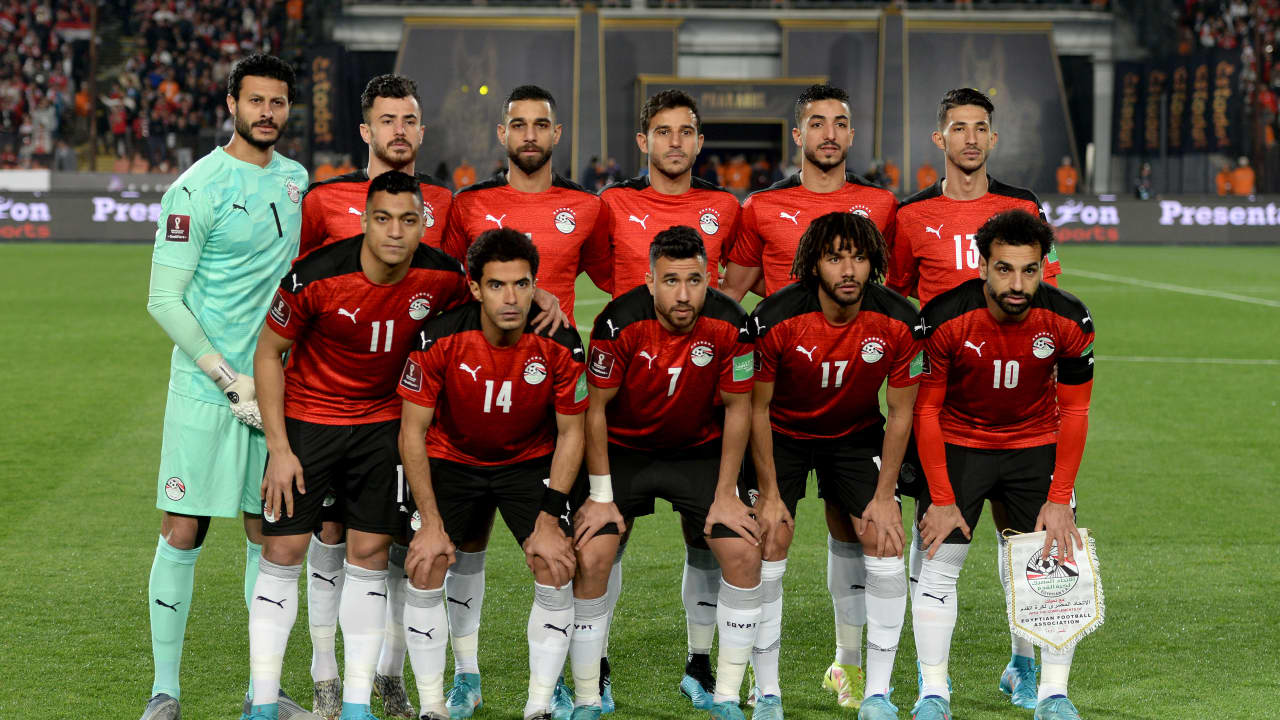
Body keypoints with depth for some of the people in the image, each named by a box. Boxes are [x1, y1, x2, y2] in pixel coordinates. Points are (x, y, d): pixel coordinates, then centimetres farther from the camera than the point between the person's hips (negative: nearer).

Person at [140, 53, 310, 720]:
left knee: (268, 533, 8)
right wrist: (230, 378, -14)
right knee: (183, 531, -4)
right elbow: (164, 300, -11)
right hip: (204, 389, -5)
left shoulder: (295, 179, 10)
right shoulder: (197, 189, -9)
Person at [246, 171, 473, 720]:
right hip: (307, 418, -2)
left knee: (371, 553, 0)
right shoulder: (315, 277, -23)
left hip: (383, 422, 2)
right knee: (284, 552, -4)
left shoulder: (443, 277, -13)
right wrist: (279, 449, -12)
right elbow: (268, 354, -10)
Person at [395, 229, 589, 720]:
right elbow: (413, 431, -16)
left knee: (556, 569, -16)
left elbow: (570, 433, -9)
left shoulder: (560, 344, -22)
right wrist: (431, 522, -19)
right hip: (451, 456, 0)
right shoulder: (440, 339, -25)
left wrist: (549, 518, -16)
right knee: (425, 568, -16)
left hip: (530, 460, 1)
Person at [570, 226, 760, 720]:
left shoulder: (728, 325, -21)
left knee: (744, 554, -12)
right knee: (591, 560, -15)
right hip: (623, 451, -1)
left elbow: (736, 407, -8)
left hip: (699, 451, 2)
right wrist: (601, 496, -12)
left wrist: (726, 495, -7)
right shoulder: (620, 323, -25)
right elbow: (595, 407, -14)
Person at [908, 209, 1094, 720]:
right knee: (939, 563, -7)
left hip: (1036, 443, 1)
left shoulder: (1069, 322, -20)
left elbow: (1074, 412, -8)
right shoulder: (944, 319, -25)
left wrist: (1060, 499, -13)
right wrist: (942, 500, -16)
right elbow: (926, 410, -14)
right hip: (958, 442, -1)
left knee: (1059, 560, -6)